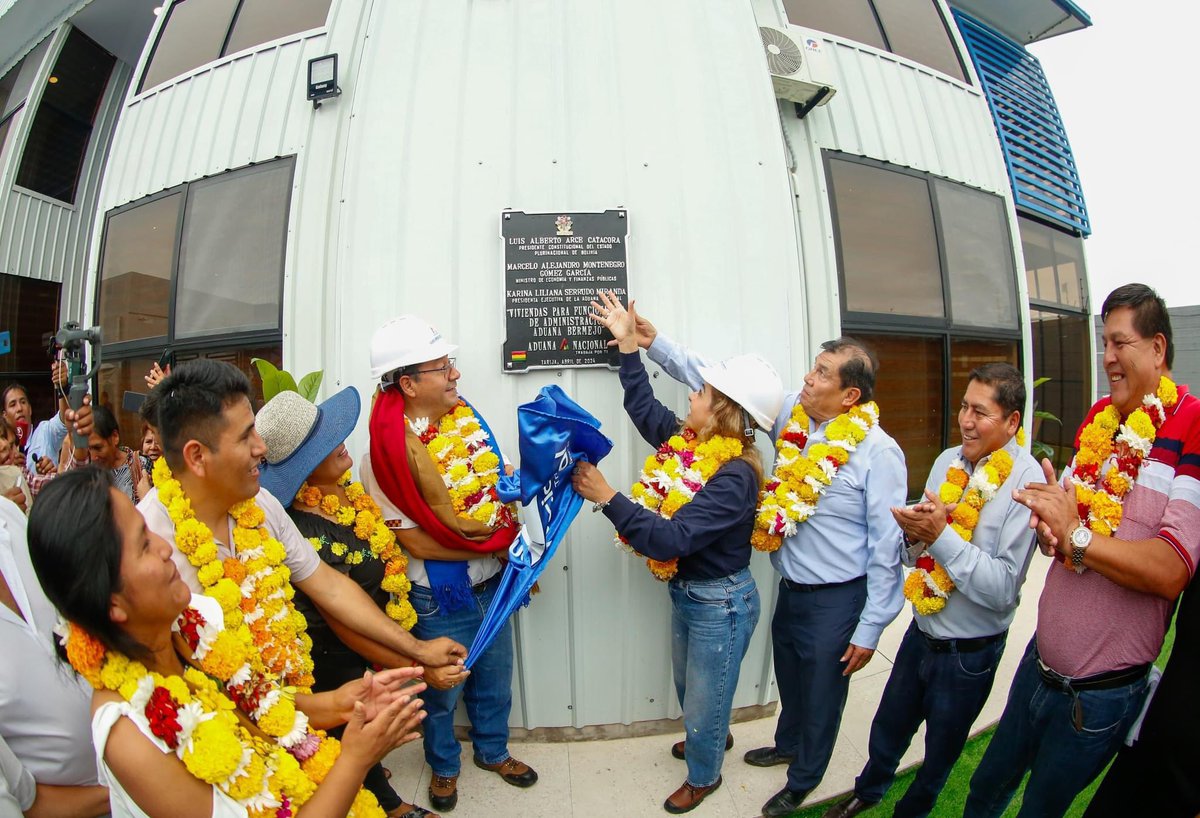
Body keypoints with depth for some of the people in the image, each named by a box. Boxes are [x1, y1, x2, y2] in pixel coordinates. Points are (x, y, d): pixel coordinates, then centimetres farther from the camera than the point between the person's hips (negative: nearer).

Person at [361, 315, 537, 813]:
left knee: (494, 678, 23)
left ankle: (492, 750, 50)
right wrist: (494, 541, -18)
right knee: (444, 689, 18)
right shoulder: (387, 450, -21)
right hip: (440, 597, -5)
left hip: (491, 583, 5)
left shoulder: (465, 417, -3)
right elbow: (416, 542, -21)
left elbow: (499, 478, 10)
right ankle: (444, 765, 47)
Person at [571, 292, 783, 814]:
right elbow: (643, 407, 9)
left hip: (720, 603, -8)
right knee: (689, 687, 31)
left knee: (703, 701, 17)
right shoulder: (690, 441, -8)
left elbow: (669, 539, -37)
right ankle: (712, 737, 61)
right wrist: (628, 343, 9)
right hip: (687, 591, 8)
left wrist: (606, 497, -33)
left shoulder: (734, 476, -31)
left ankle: (703, 776, 45)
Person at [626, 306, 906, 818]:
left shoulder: (877, 452, -21)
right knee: (788, 680, 27)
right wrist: (656, 344, -7)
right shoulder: (791, 415, -6)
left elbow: (885, 545, -17)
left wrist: (870, 629, -13)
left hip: (836, 599, -5)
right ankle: (787, 746, 57)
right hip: (790, 588, 5)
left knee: (821, 696, 17)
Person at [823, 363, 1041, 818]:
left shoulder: (1027, 481, -20)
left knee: (941, 749, 21)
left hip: (969, 652, -5)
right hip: (921, 632, 5)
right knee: (887, 731, 24)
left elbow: (1003, 589, -24)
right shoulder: (948, 461, -2)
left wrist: (941, 536, -29)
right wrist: (913, 532, -17)